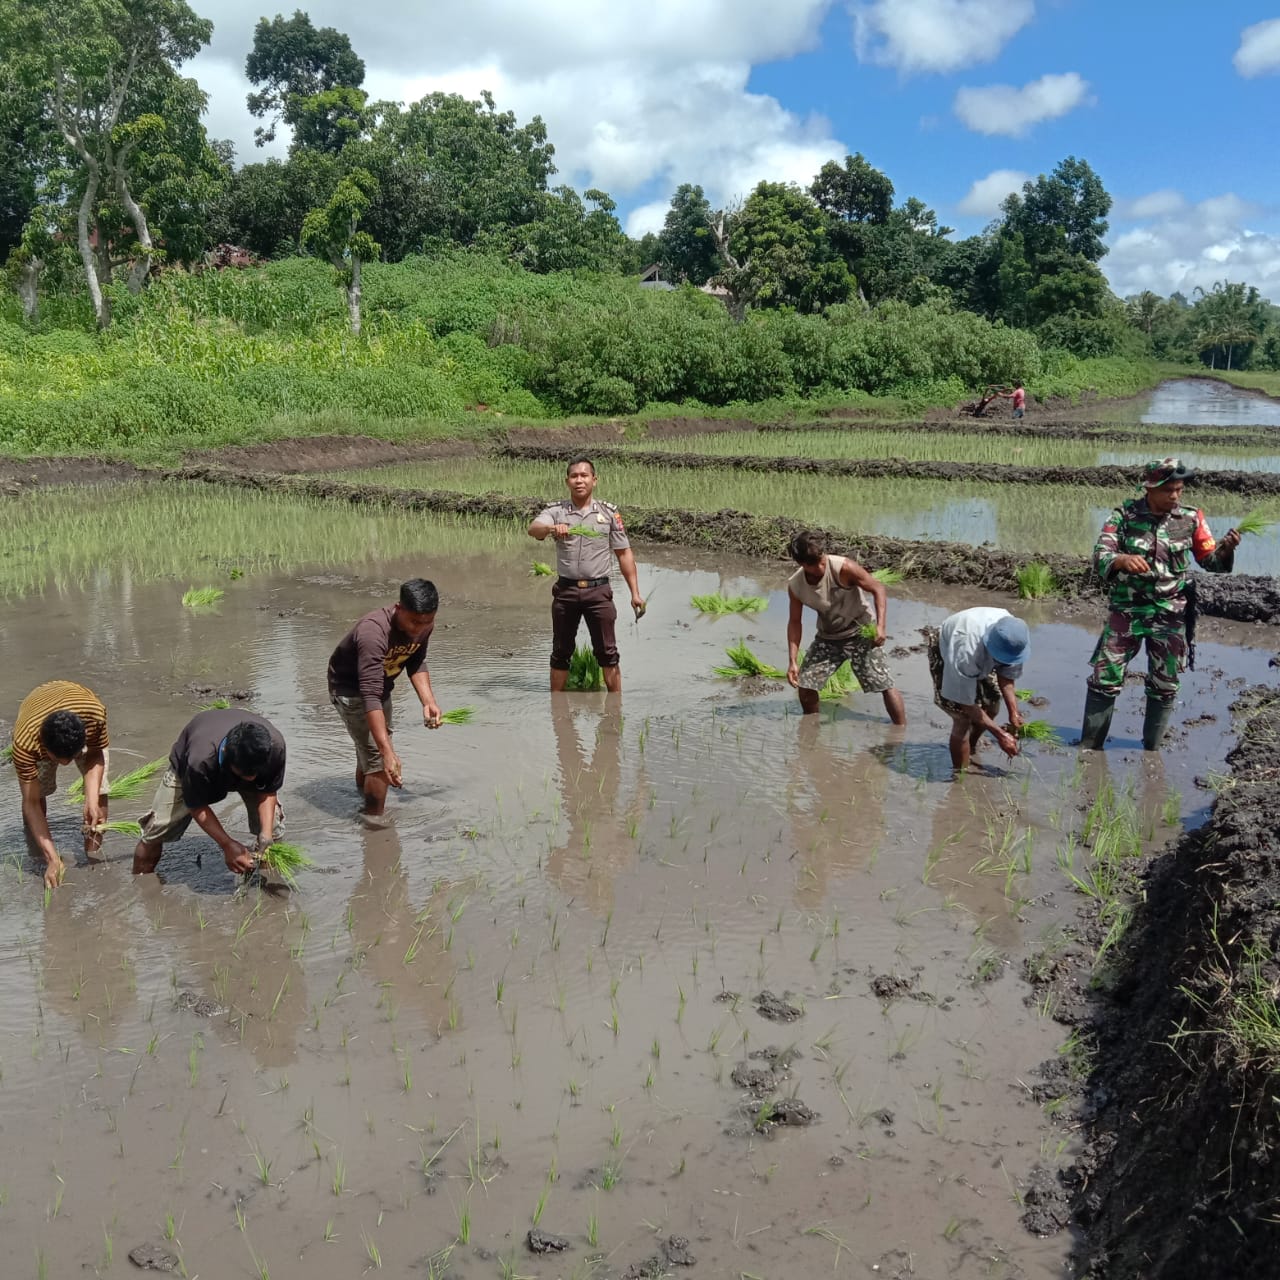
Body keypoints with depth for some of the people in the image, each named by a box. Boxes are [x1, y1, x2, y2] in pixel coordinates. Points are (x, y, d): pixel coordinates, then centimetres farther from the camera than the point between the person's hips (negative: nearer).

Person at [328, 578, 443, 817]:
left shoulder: (423, 625, -18)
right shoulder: (373, 632, -41)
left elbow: (416, 662, 2)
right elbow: (370, 696, -47)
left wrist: (428, 701, -15)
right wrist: (388, 752, -53)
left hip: (380, 684, 7)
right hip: (350, 689, -7)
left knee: (369, 748, 24)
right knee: (378, 760, -13)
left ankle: (363, 802, 45)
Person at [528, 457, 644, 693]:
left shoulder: (609, 512, 3)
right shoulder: (555, 511, 0)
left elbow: (624, 553, 5)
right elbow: (533, 529, -21)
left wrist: (635, 592, -1)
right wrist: (551, 528, -45)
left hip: (598, 590, 0)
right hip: (565, 590, 0)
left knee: (607, 652, 3)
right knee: (561, 652, 9)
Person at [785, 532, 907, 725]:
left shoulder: (843, 568, -28)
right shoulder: (795, 586, -15)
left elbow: (877, 588, -18)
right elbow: (795, 621, -3)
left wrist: (880, 625, -29)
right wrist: (792, 661, -9)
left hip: (861, 632, -4)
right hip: (828, 637, 4)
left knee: (885, 685, -8)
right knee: (805, 684, 1)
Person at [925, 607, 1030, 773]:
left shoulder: (1014, 638, -31)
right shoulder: (966, 650, -47)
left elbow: (1006, 676, -12)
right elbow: (966, 703, -35)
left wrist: (1014, 713, -22)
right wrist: (1000, 735, -32)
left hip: (981, 659, 6)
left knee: (991, 706, 7)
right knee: (962, 719, -16)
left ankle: (971, 750, 36)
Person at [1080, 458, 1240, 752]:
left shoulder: (1191, 518, -3)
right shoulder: (1125, 514, -8)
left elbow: (1211, 561, 4)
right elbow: (1100, 557, -15)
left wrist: (1226, 549, -18)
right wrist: (1122, 559, -37)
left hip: (1171, 614, 2)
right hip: (1126, 609, -2)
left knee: (1164, 686, 10)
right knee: (1104, 679, -1)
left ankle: (1151, 751, 26)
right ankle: (1089, 747, 11)